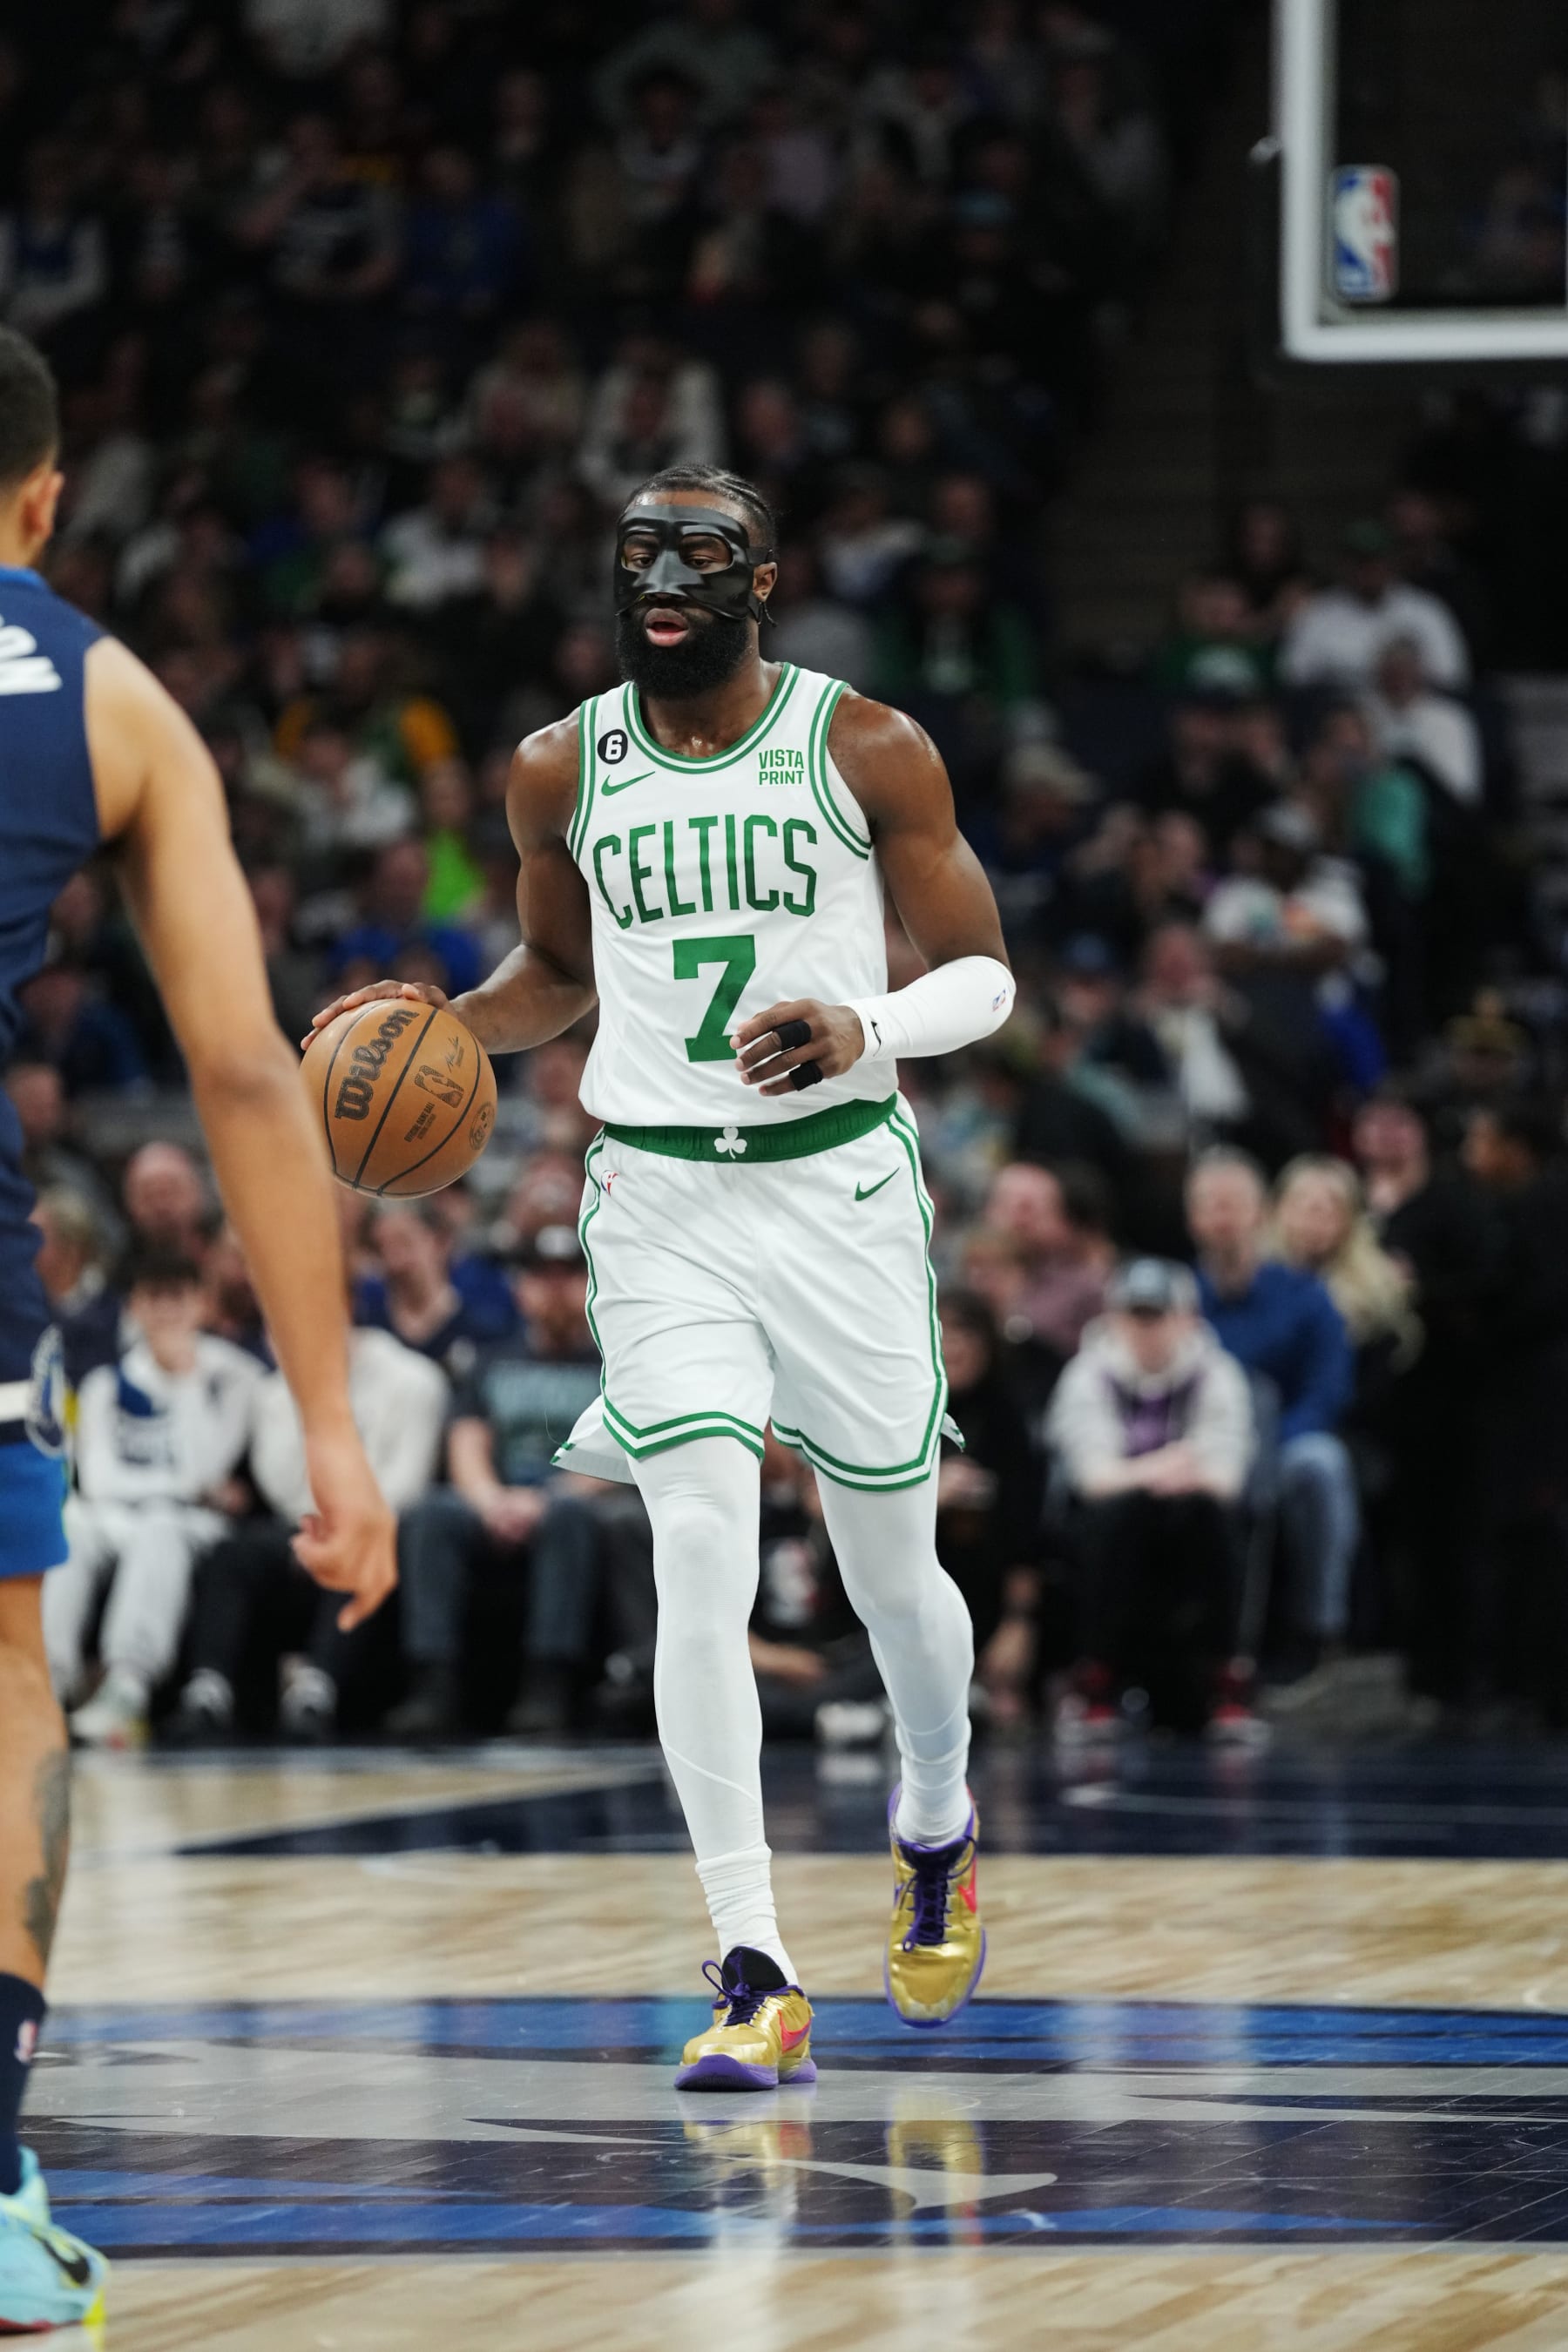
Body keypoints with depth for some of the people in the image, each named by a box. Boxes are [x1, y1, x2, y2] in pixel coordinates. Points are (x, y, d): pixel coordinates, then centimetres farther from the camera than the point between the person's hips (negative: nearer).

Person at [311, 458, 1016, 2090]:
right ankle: (756, 1982, -15)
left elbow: (984, 975, 0)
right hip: (659, 1195, 1)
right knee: (702, 1559, -16)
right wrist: (443, 1028, 0)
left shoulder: (869, 750, -4)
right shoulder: (562, 773, 4)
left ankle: (936, 1828, 44)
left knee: (892, 1574, 10)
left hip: (840, 1180, -1)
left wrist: (866, 1026, -21)